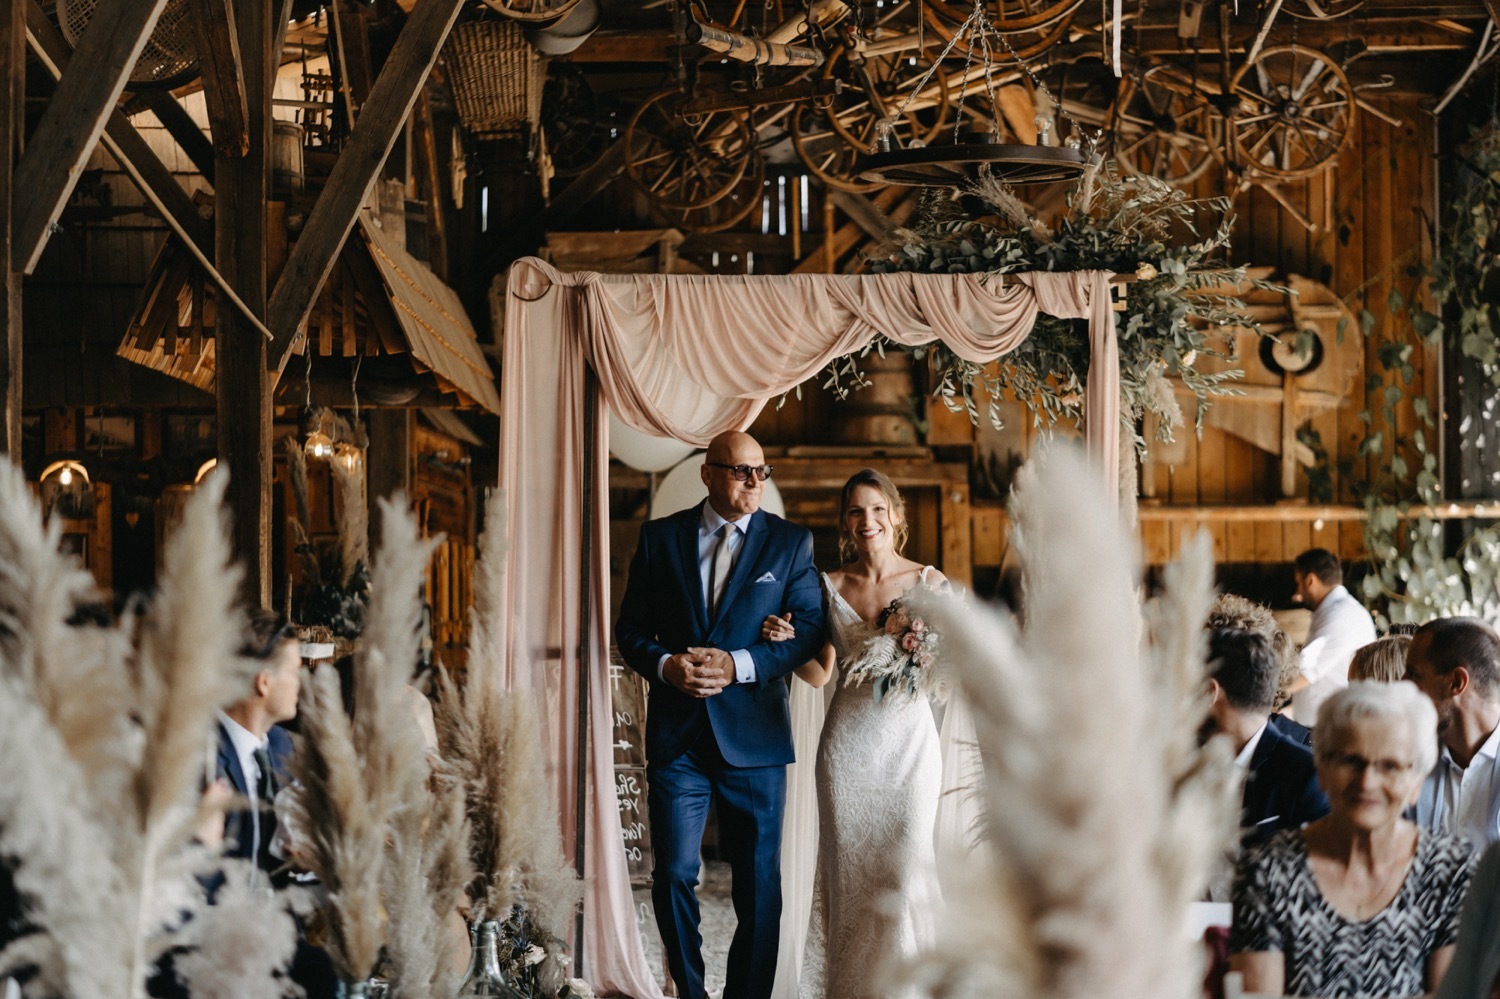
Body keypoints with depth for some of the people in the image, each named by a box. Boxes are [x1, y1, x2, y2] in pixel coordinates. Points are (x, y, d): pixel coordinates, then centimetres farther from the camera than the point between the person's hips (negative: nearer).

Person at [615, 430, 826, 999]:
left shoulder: (791, 542, 4)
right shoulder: (660, 537, 7)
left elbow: (810, 631, -3)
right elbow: (631, 628, 8)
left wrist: (740, 665, -15)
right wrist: (665, 665, -12)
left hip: (753, 735, 0)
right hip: (676, 737, 1)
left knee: (759, 885, 5)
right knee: (673, 876, 1)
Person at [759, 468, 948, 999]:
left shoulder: (929, 583, 0)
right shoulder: (830, 587, 6)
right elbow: (821, 672, 12)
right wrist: (786, 641, -5)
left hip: (907, 739, -2)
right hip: (847, 741, 2)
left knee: (904, 868, -4)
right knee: (847, 868, 3)